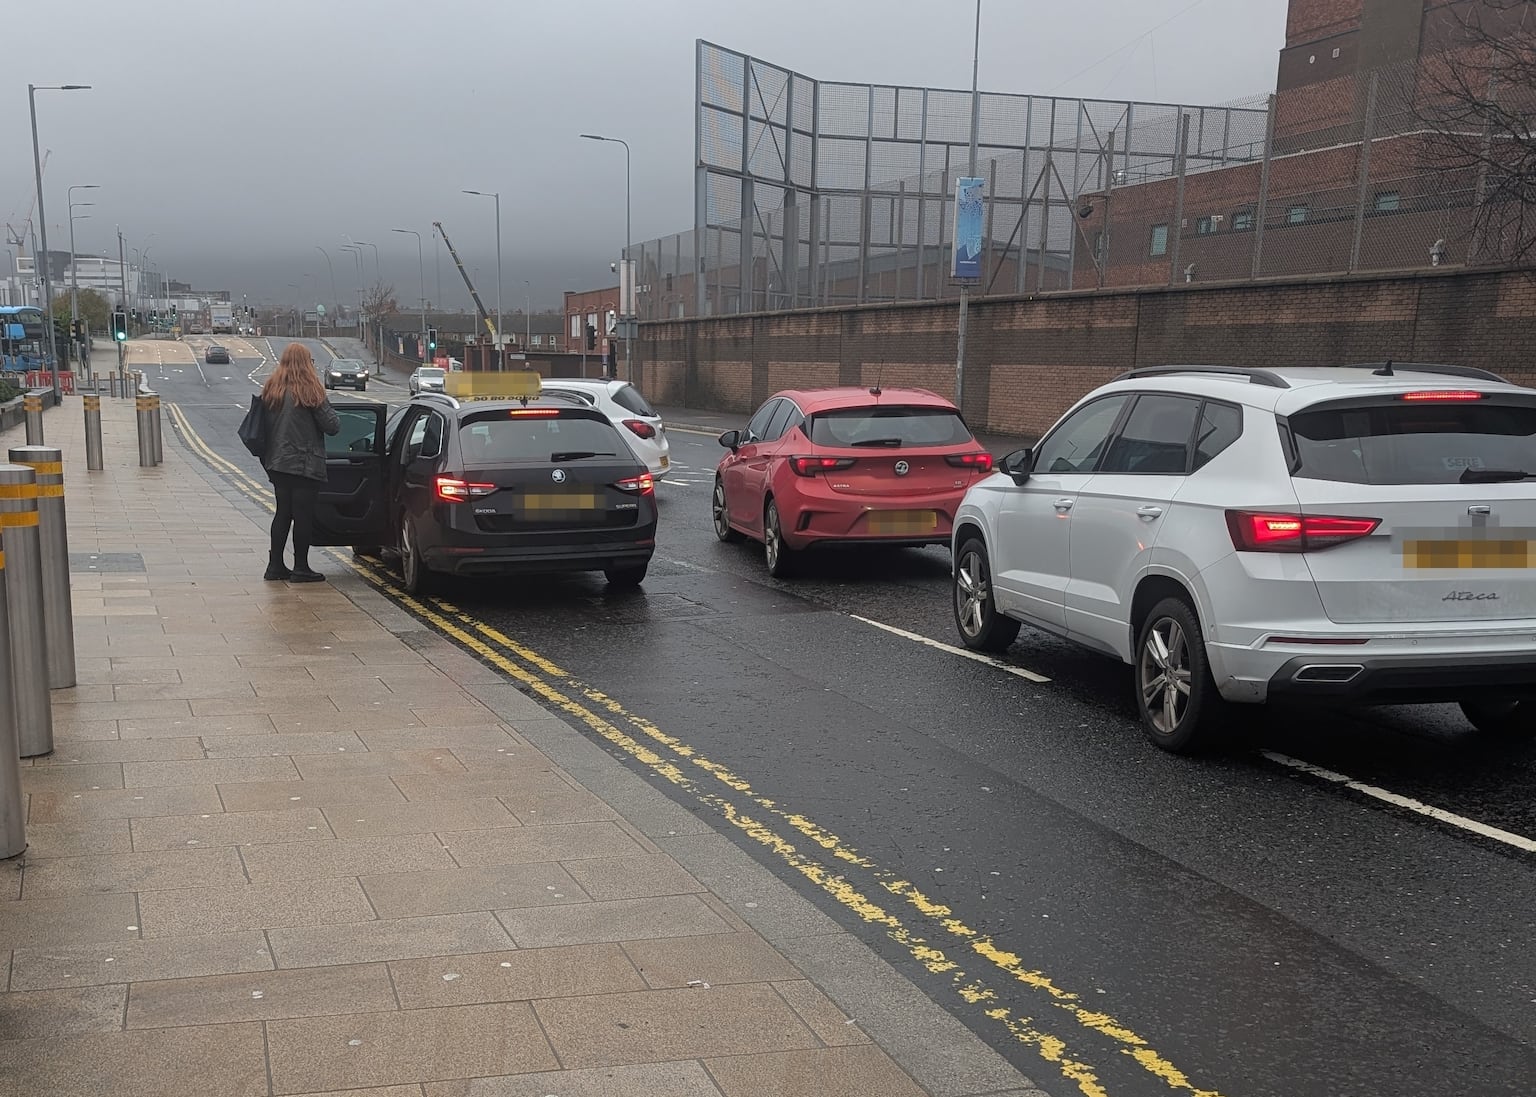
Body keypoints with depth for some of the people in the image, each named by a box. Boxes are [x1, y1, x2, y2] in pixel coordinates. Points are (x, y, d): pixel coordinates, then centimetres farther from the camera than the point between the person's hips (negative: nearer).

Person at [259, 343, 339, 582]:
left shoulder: (270, 390, 5)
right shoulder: (310, 391, -13)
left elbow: (263, 427, 8)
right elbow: (332, 425, -13)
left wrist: (267, 460, 15)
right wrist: (326, 409, 7)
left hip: (277, 463, 6)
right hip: (305, 464, -6)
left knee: (282, 512, 14)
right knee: (303, 515, 0)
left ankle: (275, 565, 16)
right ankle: (301, 567, 4)